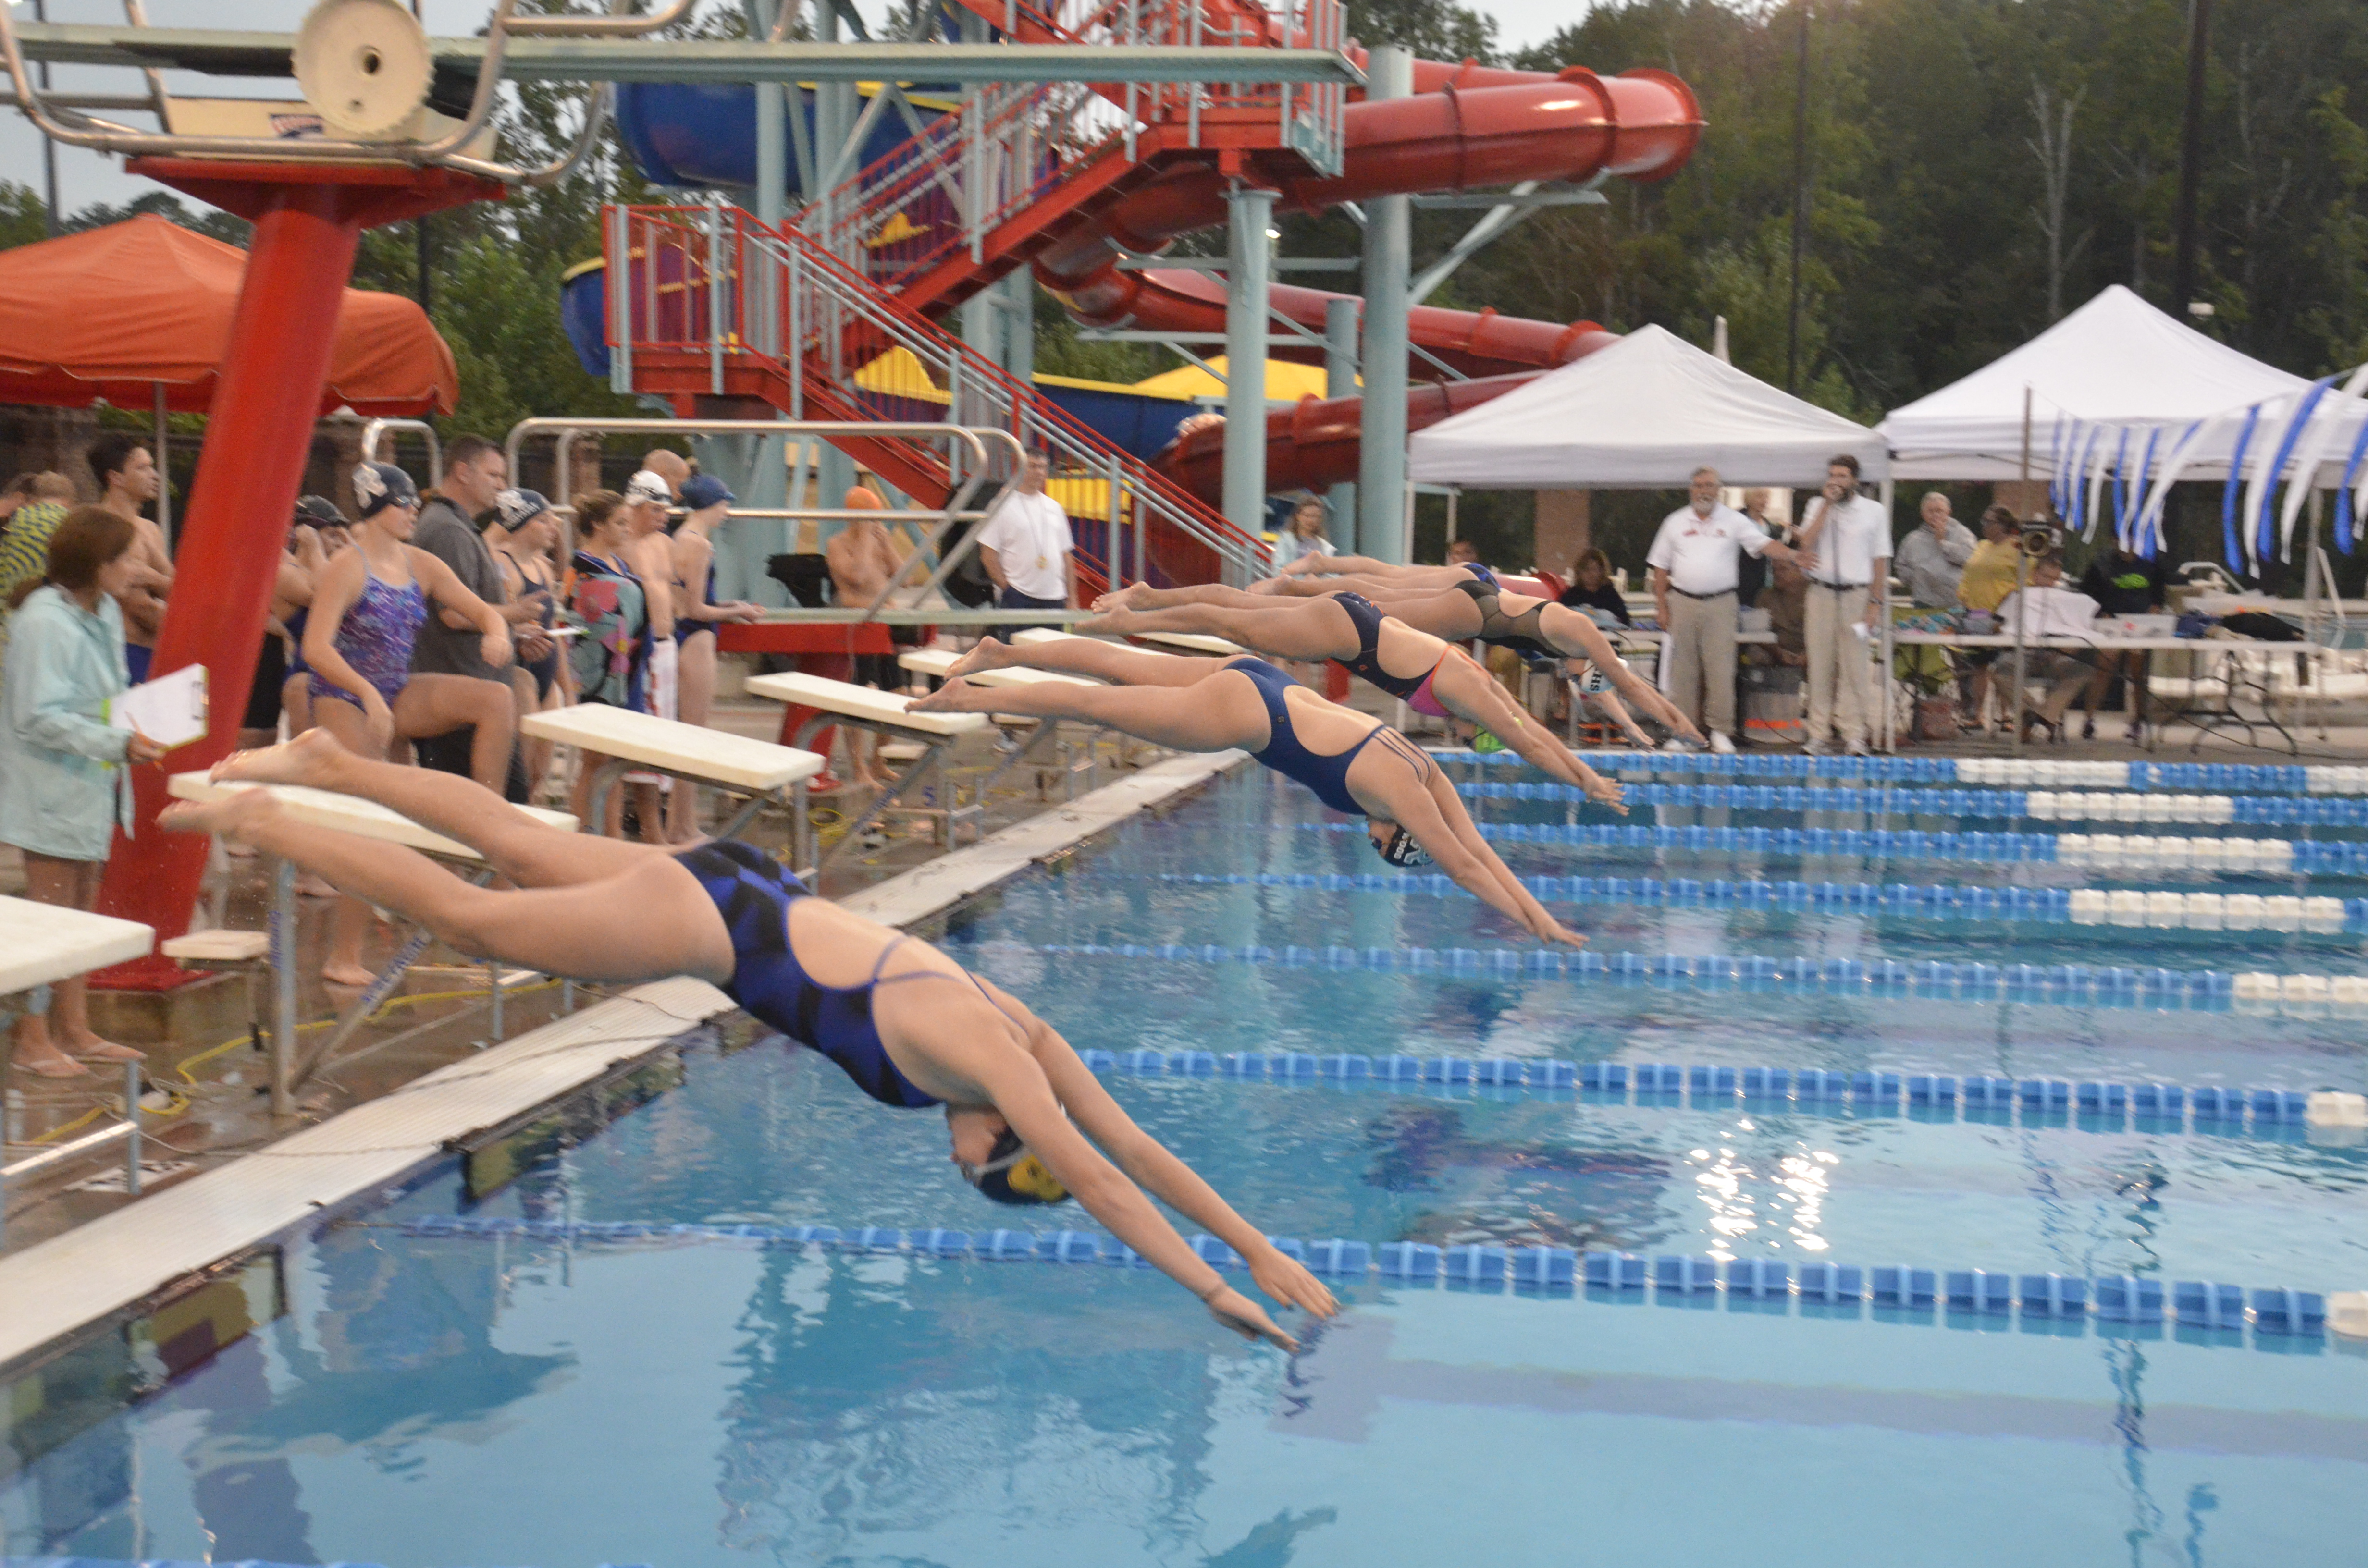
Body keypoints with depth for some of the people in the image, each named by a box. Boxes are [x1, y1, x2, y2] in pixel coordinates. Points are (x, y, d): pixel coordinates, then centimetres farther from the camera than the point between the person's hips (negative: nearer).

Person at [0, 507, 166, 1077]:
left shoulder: (106, 613, 7)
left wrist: (146, 723, 0)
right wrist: (117, 742, -27)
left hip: (92, 784, 9)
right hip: (52, 787, -9)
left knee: (81, 909, 15)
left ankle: (74, 1030, 24)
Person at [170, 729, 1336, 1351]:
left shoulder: (1027, 1041, -5)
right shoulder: (982, 1052, -26)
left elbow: (1134, 1146, 1)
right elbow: (1097, 1180, -31)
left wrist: (1261, 1247, -1)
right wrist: (1217, 1289, -31)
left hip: (745, 895, 7)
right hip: (715, 924, -7)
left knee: (517, 848, 20)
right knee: (473, 919, 5)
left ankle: (327, 765, 34)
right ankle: (259, 821, 17)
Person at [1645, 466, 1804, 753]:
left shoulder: (1734, 521, 5)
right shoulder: (1675, 523, 9)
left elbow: (1764, 544, -6)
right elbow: (1661, 568, 10)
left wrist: (1792, 555, -23)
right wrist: (1661, 607, 3)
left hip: (1720, 604, -1)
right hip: (1683, 603, 1)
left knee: (1720, 669, -6)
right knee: (1683, 670, 1)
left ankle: (1721, 732, -1)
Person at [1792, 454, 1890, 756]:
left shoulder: (1874, 511, 7)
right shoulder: (1818, 506, 12)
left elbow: (1881, 560, 5)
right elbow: (1806, 544, -5)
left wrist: (1875, 602, -4)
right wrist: (1827, 504, -6)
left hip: (1857, 595, -2)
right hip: (1821, 594, 2)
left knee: (1855, 668, -5)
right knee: (1820, 666, 0)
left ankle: (1854, 736, -2)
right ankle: (1820, 735, 4)